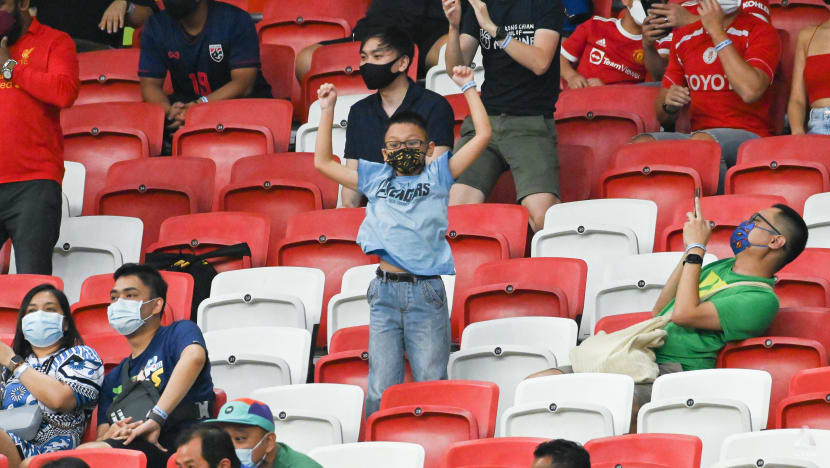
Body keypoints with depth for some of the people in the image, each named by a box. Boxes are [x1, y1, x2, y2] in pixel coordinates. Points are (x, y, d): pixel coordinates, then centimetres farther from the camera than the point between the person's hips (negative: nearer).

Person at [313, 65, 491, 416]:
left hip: (427, 293, -2)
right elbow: (323, 162, 23)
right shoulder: (375, 177, 17)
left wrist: (469, 88, 9)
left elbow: (482, 136, 6)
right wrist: (327, 111, 19)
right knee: (381, 389, -1)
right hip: (385, 291, 2)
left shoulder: (437, 176, 11)